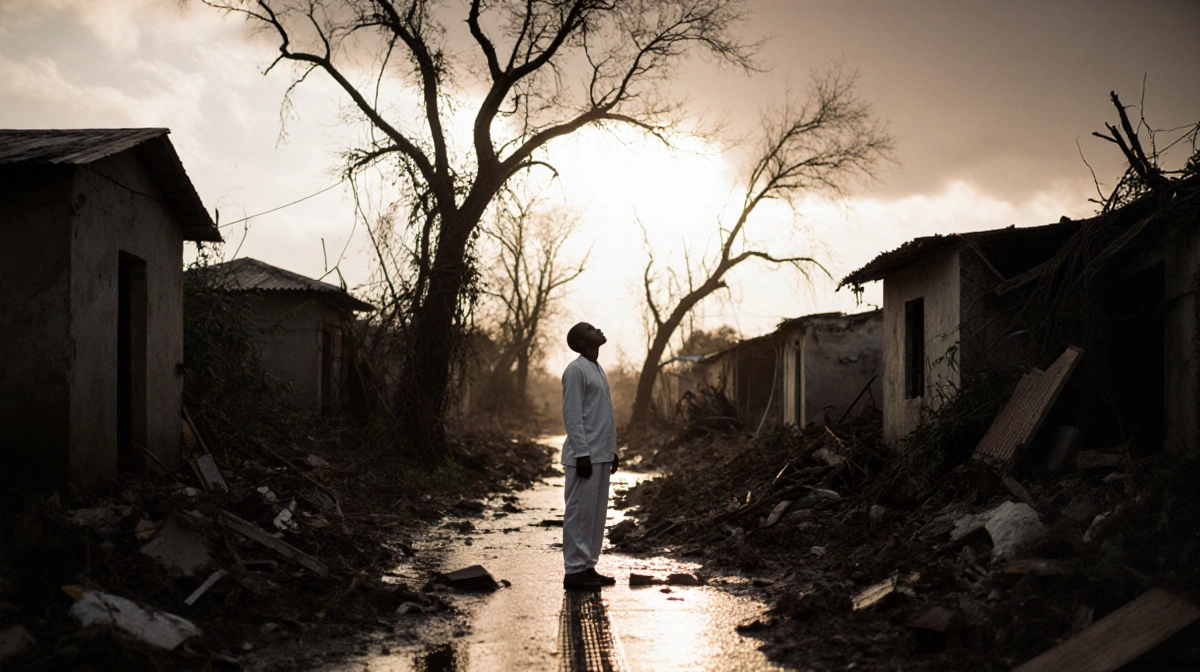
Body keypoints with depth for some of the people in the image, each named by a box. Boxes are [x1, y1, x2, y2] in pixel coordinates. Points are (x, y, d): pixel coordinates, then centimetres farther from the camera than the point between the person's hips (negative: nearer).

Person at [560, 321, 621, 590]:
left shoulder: (597, 369, 18)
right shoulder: (576, 370, -11)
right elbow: (572, 416, -17)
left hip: (601, 455, 9)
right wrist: (582, 454, -21)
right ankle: (574, 570, -2)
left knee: (597, 512, 10)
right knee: (580, 512, -6)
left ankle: (587, 566, 15)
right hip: (586, 456, -9)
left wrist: (612, 451, 18)